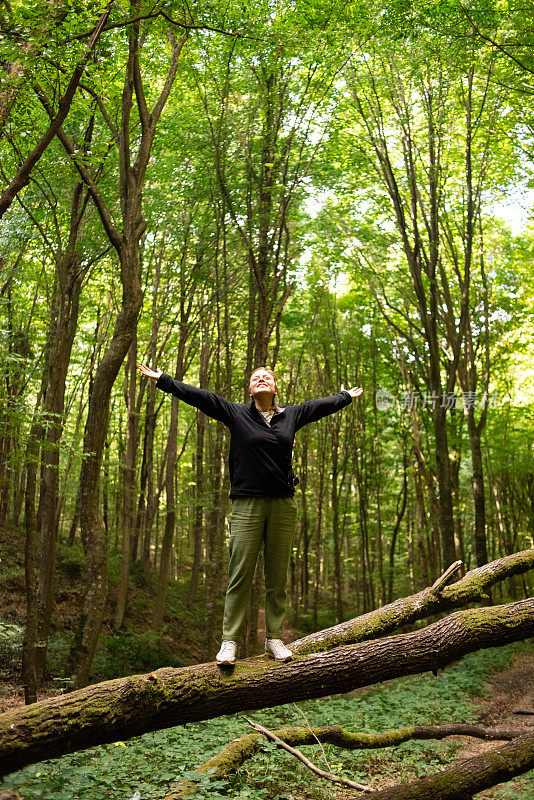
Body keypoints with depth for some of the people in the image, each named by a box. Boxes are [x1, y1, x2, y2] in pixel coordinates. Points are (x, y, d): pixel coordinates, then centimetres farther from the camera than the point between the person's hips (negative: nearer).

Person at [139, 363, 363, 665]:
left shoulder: (291, 415, 14)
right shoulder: (236, 413, 6)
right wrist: (162, 379, 2)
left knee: (278, 577, 6)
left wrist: (348, 396, 43)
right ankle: (230, 640, 6)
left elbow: (322, 404, 29)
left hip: (284, 506, 3)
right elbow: (199, 396, 4)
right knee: (240, 575, -3)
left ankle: (275, 639, 16)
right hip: (247, 504, -2)